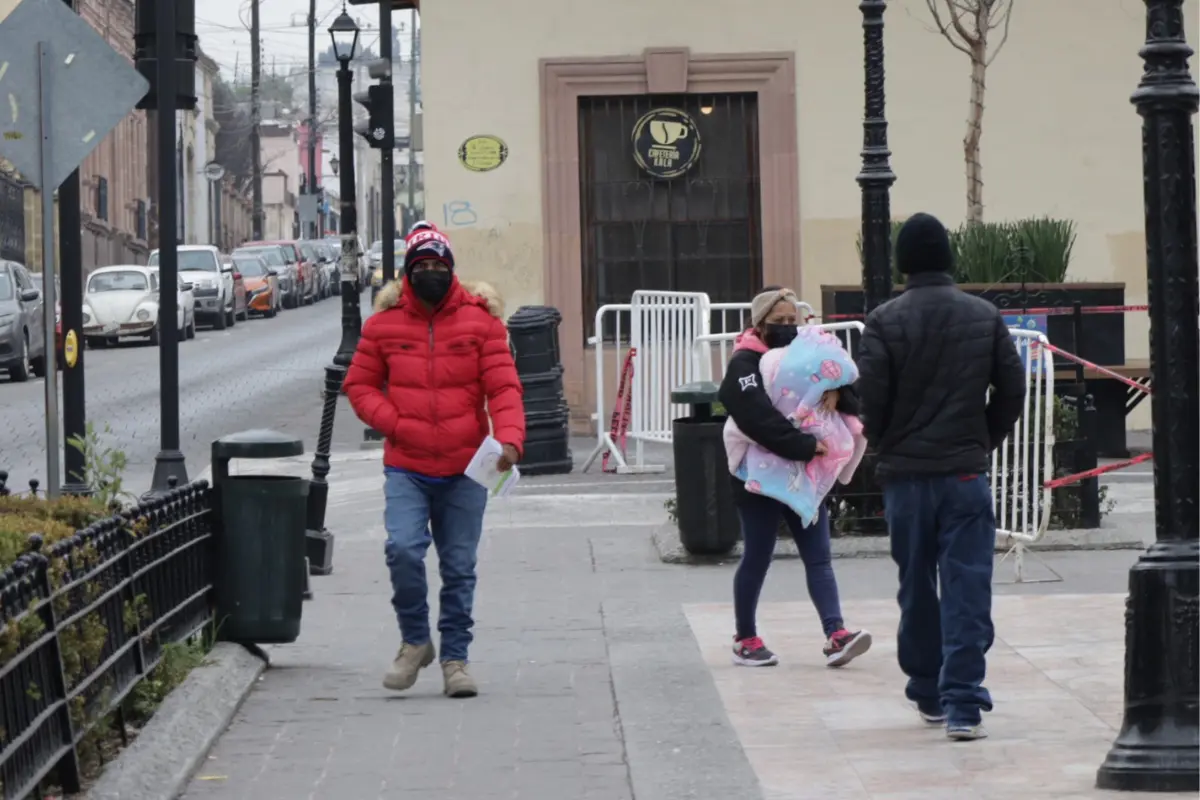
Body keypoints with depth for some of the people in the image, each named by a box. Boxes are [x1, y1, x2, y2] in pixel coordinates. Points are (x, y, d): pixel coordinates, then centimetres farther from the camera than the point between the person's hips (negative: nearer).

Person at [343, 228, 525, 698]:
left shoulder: (480, 319, 0)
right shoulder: (384, 323, 2)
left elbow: (503, 386, -3)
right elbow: (359, 385, 10)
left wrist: (509, 438, -20)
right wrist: (394, 422, -8)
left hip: (465, 469, 0)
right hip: (406, 468, 0)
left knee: (459, 566, 5)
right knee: (403, 549, -18)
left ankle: (455, 657, 19)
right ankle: (414, 640, 3)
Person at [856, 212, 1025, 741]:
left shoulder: (885, 322, -6)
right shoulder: (984, 317, 1)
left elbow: (871, 400, -8)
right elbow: (1012, 390, 2)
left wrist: (886, 448, 10)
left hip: (904, 475, 0)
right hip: (966, 473, 0)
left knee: (916, 589, 14)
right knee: (967, 589, -1)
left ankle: (928, 695, 23)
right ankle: (963, 704, -9)